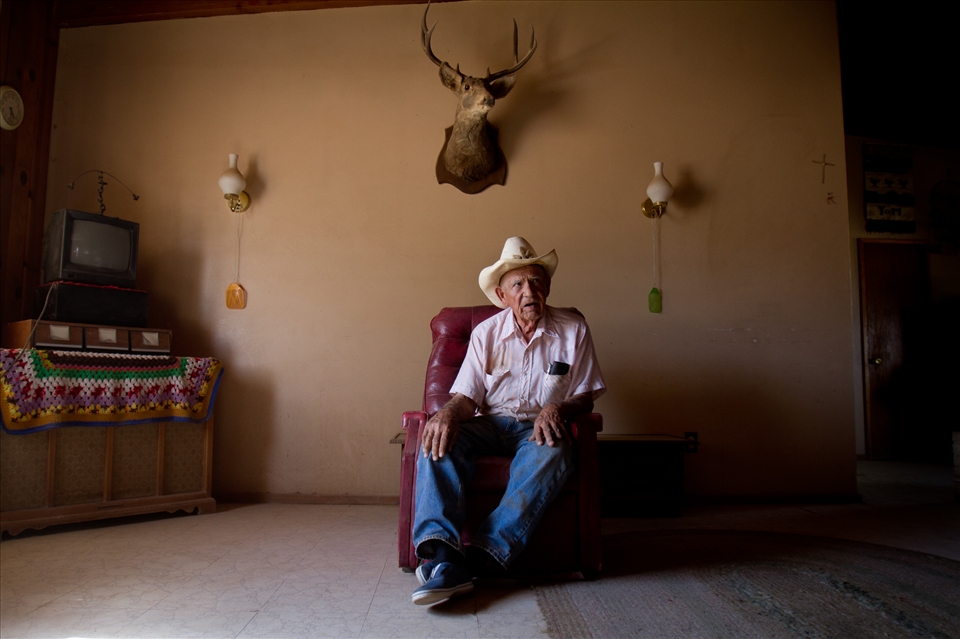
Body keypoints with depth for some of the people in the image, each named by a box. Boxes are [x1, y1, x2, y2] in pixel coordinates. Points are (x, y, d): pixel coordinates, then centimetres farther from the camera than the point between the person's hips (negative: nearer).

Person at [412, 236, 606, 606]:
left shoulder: (573, 331, 5)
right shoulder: (486, 333, 7)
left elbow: (585, 397, 6)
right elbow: (467, 396, 1)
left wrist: (558, 408, -18)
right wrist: (449, 413, -25)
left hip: (539, 426, -1)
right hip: (491, 423, 2)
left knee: (552, 454, -38)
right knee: (439, 439, -29)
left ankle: (474, 560, -41)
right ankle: (440, 550, -44)